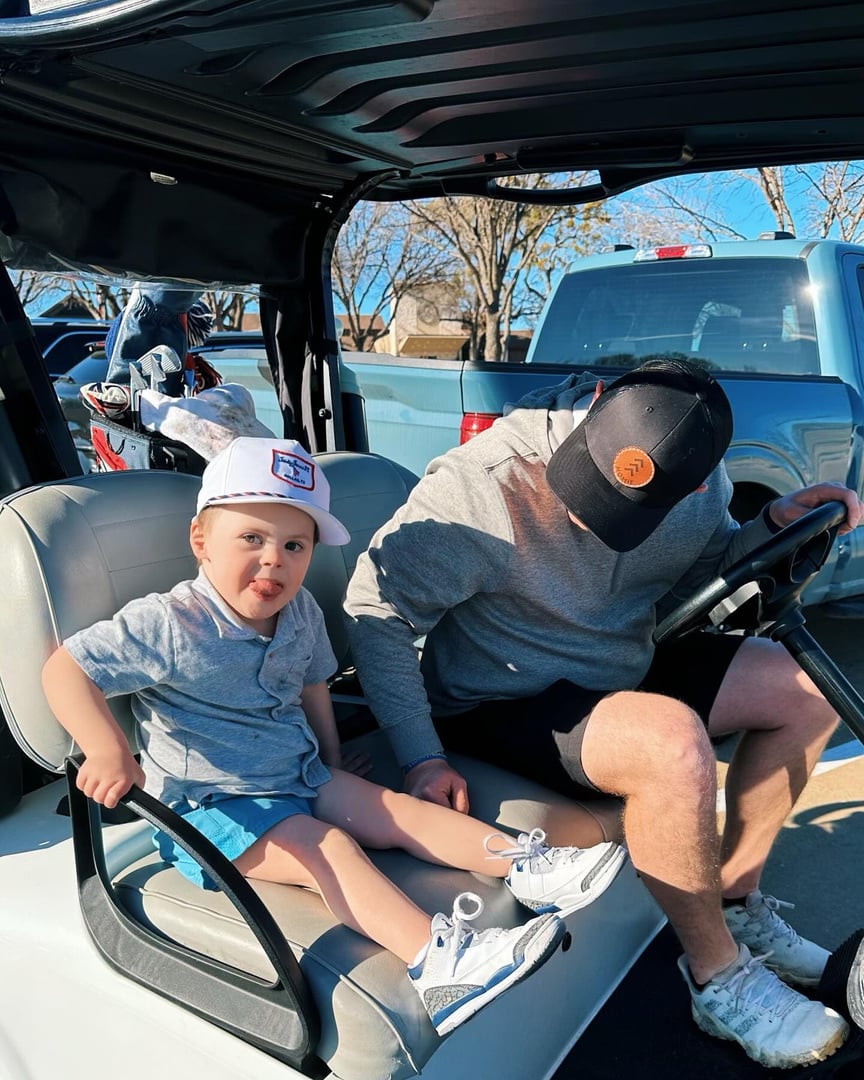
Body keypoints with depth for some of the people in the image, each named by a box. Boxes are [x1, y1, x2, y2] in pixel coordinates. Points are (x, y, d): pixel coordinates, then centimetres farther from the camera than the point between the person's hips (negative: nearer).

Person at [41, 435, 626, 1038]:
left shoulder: (301, 613, -1)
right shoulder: (171, 625, -22)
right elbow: (67, 669, -23)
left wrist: (333, 770, 17)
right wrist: (108, 750, -38)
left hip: (300, 776, 7)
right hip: (210, 804, -7)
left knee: (392, 809, -4)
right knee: (324, 847, -26)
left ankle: (527, 865, -7)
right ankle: (436, 960, -40)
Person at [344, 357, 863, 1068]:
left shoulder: (698, 478, -8)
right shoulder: (481, 485, -28)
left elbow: (702, 568, 11)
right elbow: (376, 612, -21)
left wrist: (775, 527, -9)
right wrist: (419, 755, -23)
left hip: (624, 673, 7)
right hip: (503, 707, -7)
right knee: (672, 741, -33)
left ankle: (736, 899, 14)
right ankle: (719, 979, -7)